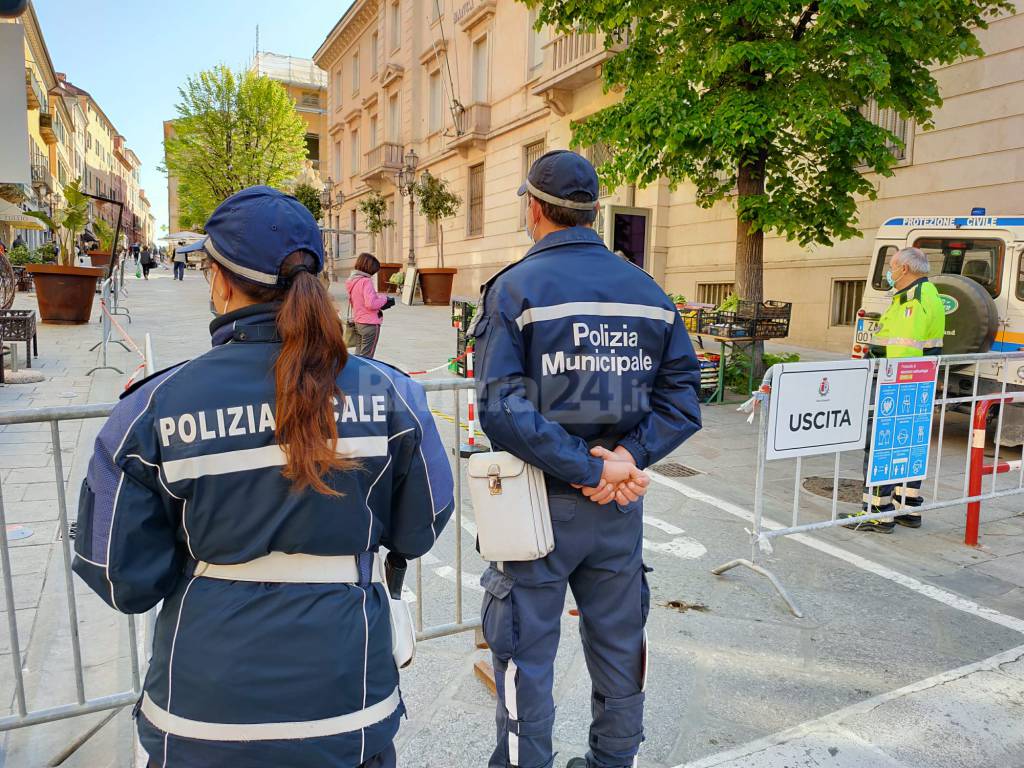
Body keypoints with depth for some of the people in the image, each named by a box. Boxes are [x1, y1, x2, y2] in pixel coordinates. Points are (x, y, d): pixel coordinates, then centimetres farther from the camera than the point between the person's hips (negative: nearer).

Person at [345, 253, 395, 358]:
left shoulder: (352, 280, 8)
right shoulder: (366, 281, -18)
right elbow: (371, 304, -25)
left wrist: (379, 296, 6)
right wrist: (384, 299, -9)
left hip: (358, 322, 8)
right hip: (370, 324, -8)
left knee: (359, 354, 16)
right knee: (366, 357, -1)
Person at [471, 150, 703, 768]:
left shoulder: (515, 287, -11)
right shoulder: (649, 290, 3)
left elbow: (502, 408, -22)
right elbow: (683, 396, -1)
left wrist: (589, 470, -18)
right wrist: (628, 456, -10)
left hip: (542, 502, -4)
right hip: (620, 506, 5)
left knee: (526, 653, 12)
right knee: (619, 643, 21)